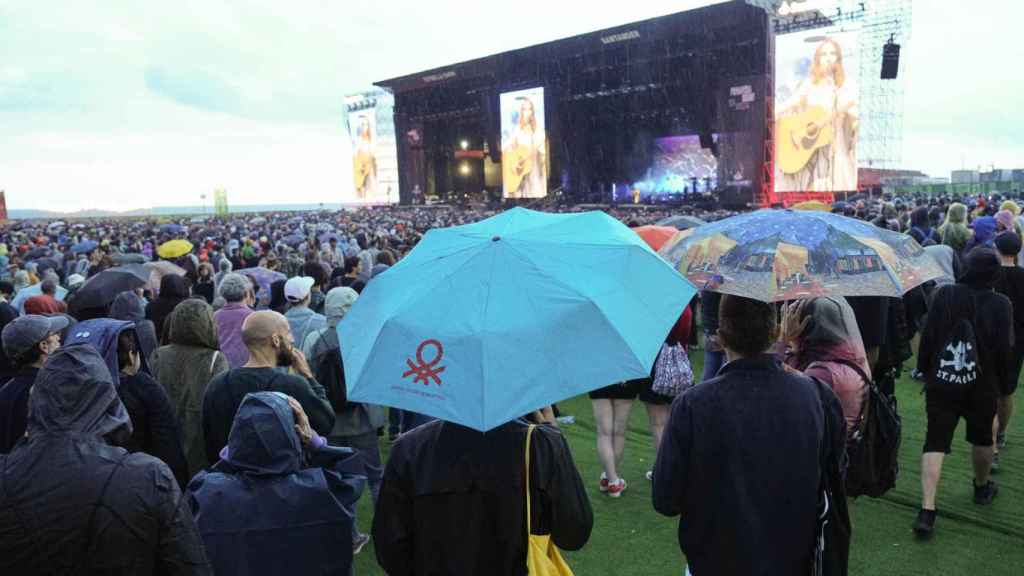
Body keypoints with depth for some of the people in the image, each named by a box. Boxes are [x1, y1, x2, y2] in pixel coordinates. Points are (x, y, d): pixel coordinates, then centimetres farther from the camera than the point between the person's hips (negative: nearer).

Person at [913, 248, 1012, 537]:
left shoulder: (943, 295, -6)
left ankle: (927, 510, -9)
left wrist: (925, 370, 9)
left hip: (941, 384, 0)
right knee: (982, 437, 24)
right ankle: (982, 487, 47)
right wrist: (1002, 380, 7)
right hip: (983, 386, 0)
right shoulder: (1001, 304, -10)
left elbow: (927, 337, -3)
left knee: (935, 442, 0)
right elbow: (1004, 349, -8)